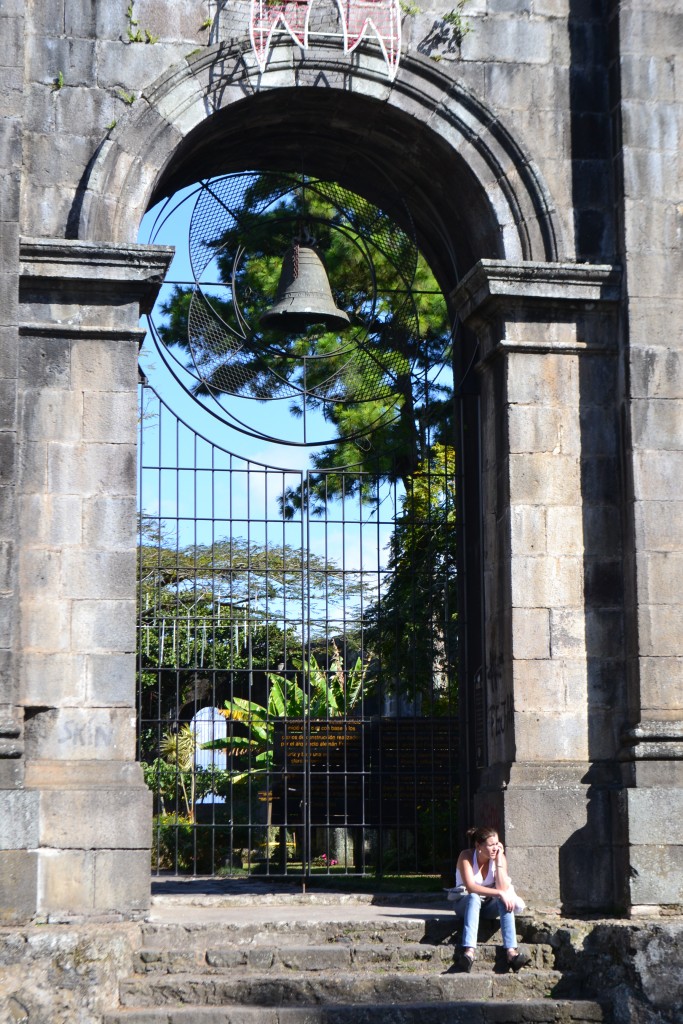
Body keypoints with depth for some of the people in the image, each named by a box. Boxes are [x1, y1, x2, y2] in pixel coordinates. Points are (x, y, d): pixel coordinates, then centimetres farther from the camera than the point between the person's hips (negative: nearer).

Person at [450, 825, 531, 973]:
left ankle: (511, 952, -44)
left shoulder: (500, 858, -8)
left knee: (505, 901, -29)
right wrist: (499, 893, -37)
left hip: (489, 905, 3)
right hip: (465, 903, -3)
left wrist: (499, 862, -22)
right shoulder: (466, 857, -17)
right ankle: (469, 952, -54)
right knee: (474, 898, -37)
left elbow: (503, 888, -19)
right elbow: (470, 887, -30)